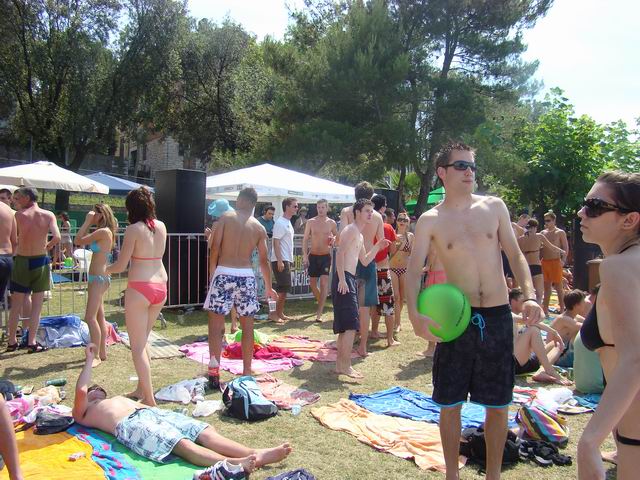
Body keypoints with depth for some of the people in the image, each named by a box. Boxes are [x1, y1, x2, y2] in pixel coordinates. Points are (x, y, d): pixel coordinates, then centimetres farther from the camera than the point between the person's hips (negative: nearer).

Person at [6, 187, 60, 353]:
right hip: (40, 261, 0)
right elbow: (57, 238, -14)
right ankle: (32, 343, 8)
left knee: (16, 306, 11)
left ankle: (11, 342, 20)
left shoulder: (18, 215, -6)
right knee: (37, 305, 7)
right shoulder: (49, 215, -4)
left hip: (21, 261, 0)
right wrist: (47, 246, 3)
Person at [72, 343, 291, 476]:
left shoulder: (119, 399, 42)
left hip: (154, 412, 6)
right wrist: (89, 359, 12)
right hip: (130, 425, -6)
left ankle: (255, 455, -36)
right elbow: (80, 390, 5)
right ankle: (233, 464, -55)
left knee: (206, 432, -18)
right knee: (183, 444, -33)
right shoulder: (82, 413, 24)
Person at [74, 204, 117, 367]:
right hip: (96, 278, 10)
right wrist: (89, 223, 13)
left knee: (90, 317, -10)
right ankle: (102, 353, 23)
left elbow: (79, 241, -14)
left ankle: (96, 356, -5)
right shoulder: (101, 232, 13)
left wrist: (87, 221, -8)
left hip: (99, 278, -10)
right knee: (99, 317, 14)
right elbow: (81, 241, 15)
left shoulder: (104, 231, -15)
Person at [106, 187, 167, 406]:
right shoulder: (161, 226, 6)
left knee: (137, 347, 3)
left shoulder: (133, 229, -12)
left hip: (139, 289, -7)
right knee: (142, 342, 22)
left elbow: (121, 265, -10)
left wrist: (104, 270, 10)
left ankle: (149, 400, 3)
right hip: (160, 287, 7)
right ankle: (141, 389, 30)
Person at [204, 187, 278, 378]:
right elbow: (264, 261, 9)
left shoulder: (226, 217, 1)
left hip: (224, 273, -2)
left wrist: (212, 273, 4)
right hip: (247, 276, 3)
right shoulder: (259, 228, 8)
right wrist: (269, 288, 20)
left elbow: (215, 247, -7)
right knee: (247, 326, 13)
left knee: (215, 325, 5)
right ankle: (247, 372, 20)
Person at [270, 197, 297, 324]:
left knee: (284, 289, 12)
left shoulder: (288, 223, 16)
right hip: (280, 260, -10)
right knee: (283, 289, -8)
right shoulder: (280, 223, -13)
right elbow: (276, 243, -18)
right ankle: (276, 314, -1)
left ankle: (280, 314, 19)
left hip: (286, 260, 10)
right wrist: (279, 261, -23)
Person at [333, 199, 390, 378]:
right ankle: (346, 366, -8)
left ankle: (340, 364, 19)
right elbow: (340, 253, -19)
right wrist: (342, 279, -26)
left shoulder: (360, 236, 22)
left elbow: (365, 261, 25)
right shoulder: (351, 230, -8)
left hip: (351, 279, 10)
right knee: (352, 324, -12)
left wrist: (377, 247, 14)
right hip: (344, 278, -10)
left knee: (345, 326, 13)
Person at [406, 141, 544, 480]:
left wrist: (529, 295, -9)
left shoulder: (494, 207, 3)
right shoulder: (430, 220, -3)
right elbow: (414, 269, -9)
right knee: (450, 403, 7)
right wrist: (415, 315, -25)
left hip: (498, 317, 2)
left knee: (498, 404, 11)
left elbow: (515, 255, 6)